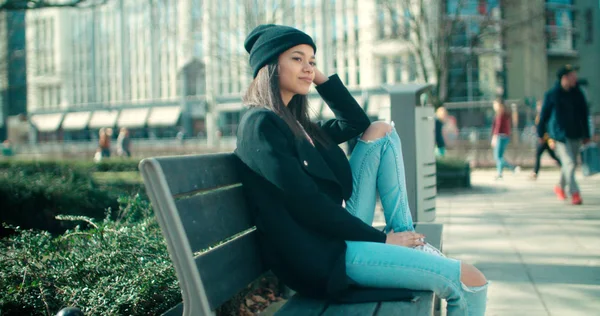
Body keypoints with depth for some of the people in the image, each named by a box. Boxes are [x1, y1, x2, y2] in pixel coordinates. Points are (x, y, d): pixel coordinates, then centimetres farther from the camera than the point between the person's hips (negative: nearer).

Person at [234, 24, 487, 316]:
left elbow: (356, 123, 24)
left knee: (381, 131, 11)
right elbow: (307, 204, -18)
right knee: (470, 281, -12)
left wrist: (320, 76, 15)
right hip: (321, 257, -10)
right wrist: (381, 239, -12)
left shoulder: (294, 122, 15)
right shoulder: (261, 124, -13)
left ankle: (406, 237, 3)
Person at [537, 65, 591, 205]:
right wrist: (541, 133, 6)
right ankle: (575, 193, -12)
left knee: (572, 163, 13)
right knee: (569, 163, -13)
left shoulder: (578, 93, 4)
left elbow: (584, 114, 11)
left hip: (575, 134, 5)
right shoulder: (552, 94, -7)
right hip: (560, 134, -5)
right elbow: (544, 114, 1)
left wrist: (586, 134, 11)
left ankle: (560, 187, 34)